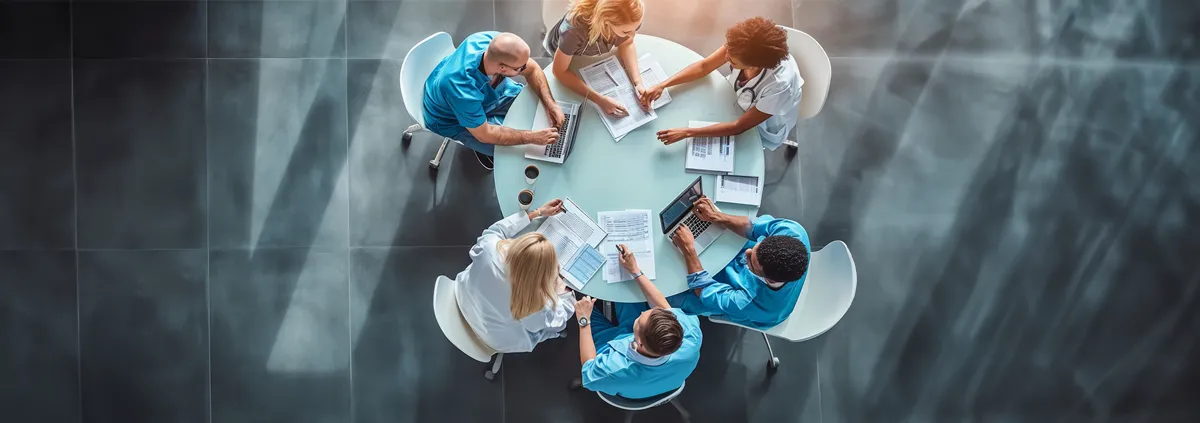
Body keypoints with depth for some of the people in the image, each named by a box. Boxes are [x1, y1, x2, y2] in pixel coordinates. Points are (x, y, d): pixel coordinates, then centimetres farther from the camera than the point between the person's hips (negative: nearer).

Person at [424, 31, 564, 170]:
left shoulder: (495, 41, -30)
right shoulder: (463, 90, -45)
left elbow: (532, 69, -12)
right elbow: (484, 134, -31)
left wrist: (550, 103, -24)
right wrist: (533, 137, -30)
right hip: (453, 120, -6)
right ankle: (480, 146, 16)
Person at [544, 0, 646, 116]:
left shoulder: (629, 18, -36)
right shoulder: (575, 29, -48)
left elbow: (626, 44, -18)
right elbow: (559, 71, -38)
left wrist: (638, 83, -35)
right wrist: (600, 100, -48)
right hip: (564, 54, -3)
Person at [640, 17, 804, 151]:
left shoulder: (779, 85, -45)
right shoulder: (744, 47, -33)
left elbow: (740, 126, -34)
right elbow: (703, 67, -17)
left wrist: (687, 132, -37)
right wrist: (662, 85, -28)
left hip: (760, 130, -4)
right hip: (737, 100, 4)